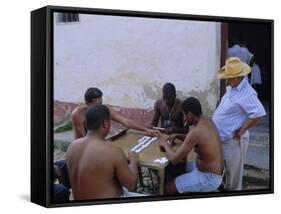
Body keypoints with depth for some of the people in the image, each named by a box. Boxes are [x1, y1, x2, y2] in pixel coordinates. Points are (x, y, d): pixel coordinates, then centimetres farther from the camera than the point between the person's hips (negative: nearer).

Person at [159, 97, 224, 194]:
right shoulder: (208, 121, 0)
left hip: (208, 178, -9)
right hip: (215, 171, 9)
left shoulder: (196, 131, -28)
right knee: (174, 168, 23)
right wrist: (177, 135, 11)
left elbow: (174, 159, -25)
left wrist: (166, 146, -5)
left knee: (167, 188, 0)